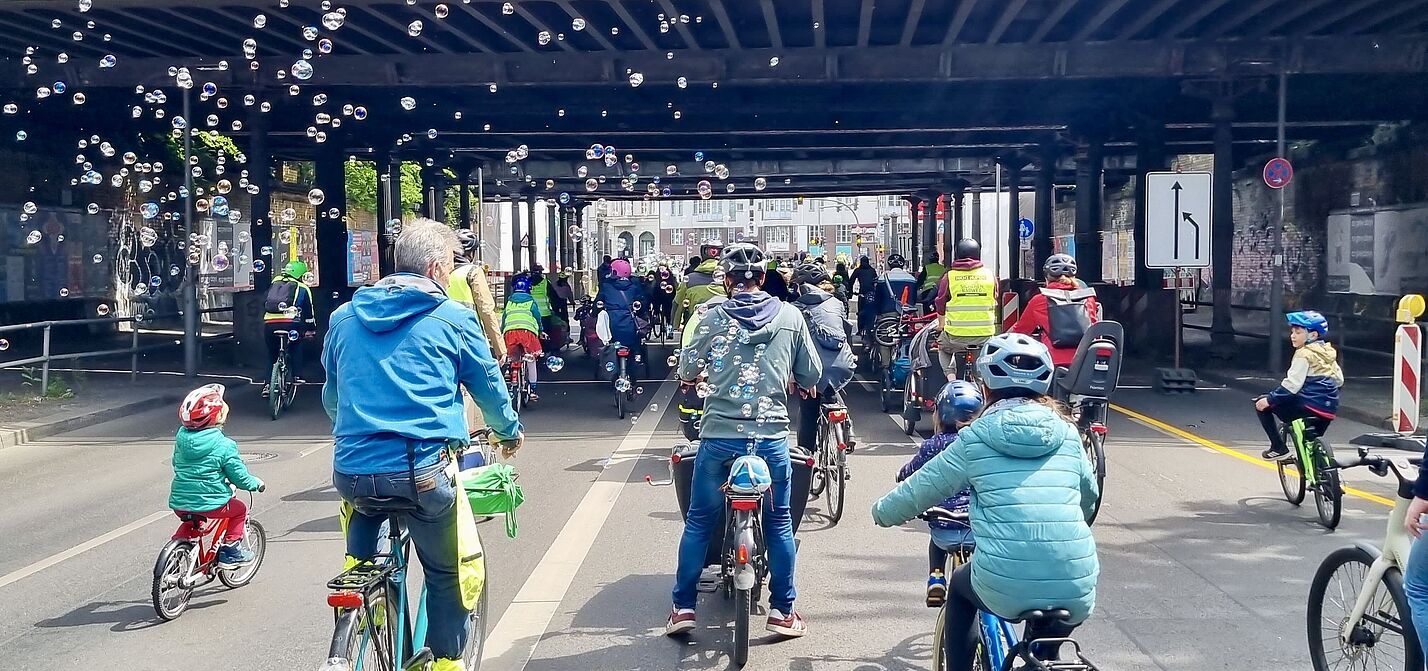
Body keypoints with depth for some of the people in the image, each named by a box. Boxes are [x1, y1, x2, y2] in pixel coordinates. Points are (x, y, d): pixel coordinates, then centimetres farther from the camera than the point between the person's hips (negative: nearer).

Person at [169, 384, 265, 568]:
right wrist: (256, 483, 12)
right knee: (240, 509, 21)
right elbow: (239, 476, -9)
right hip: (210, 503, -6)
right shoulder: (224, 445, -14)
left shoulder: (181, 437, 2)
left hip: (179, 503, 6)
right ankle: (230, 551, 18)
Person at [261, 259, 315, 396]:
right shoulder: (302, 288, 16)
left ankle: (268, 384, 14)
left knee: (272, 354, 22)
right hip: (290, 322, -3)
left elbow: (264, 304, 30)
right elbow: (308, 310, 20)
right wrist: (311, 329, 31)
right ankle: (297, 375, 16)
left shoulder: (274, 283, 25)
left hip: (269, 323, 3)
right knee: (295, 346, 27)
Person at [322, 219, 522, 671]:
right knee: (445, 573, 17)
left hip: (352, 471, 4)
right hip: (423, 471, -4)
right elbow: (490, 386, 14)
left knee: (362, 562, 33)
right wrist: (509, 432, 35)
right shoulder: (453, 317, 1)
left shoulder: (344, 317, 12)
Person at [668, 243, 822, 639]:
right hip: (772, 436, 1)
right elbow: (811, 376, 7)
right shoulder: (790, 316, 1)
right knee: (779, 523, 14)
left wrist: (693, 374, 29)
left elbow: (687, 372, 6)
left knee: (699, 522, 12)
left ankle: (683, 606, 15)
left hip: (719, 436, -1)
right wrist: (796, 383, 29)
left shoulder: (713, 318, -2)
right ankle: (782, 610, 18)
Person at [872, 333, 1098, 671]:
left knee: (960, 586, 31)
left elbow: (921, 488, 12)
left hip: (1004, 588, -2)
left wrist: (883, 511, 32)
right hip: (1077, 594, 3)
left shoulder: (977, 436, 4)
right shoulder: (1067, 432, 11)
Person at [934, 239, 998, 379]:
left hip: (956, 335, -1)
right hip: (985, 334, 1)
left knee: (943, 348, 30)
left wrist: (941, 325, 29)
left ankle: (950, 376, 10)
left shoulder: (950, 276, 0)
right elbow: (995, 301, 16)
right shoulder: (989, 274, 4)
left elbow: (940, 305, 10)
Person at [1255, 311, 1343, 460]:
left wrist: (1269, 399, -13)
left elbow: (1292, 384, -17)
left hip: (1310, 405, -9)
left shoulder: (1304, 354, -9)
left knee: (1262, 404, 1)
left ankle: (1279, 447, -2)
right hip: (1329, 409, 9)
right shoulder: (1328, 352, 16)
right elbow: (1339, 380, 20)